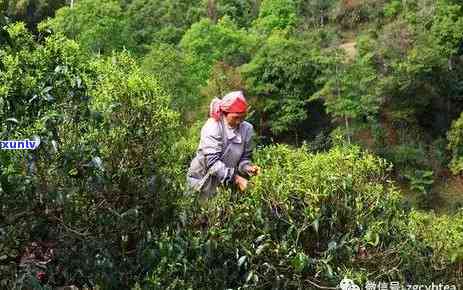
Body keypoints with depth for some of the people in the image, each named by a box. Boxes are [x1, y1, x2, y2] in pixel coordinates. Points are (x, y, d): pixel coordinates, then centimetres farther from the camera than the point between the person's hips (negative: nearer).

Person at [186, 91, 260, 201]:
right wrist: (235, 178, -35)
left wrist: (247, 167, -21)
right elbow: (212, 161, -26)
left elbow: (244, 157, 2)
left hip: (227, 180, 4)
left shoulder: (247, 128, -5)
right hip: (203, 179, -4)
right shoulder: (212, 127, -19)